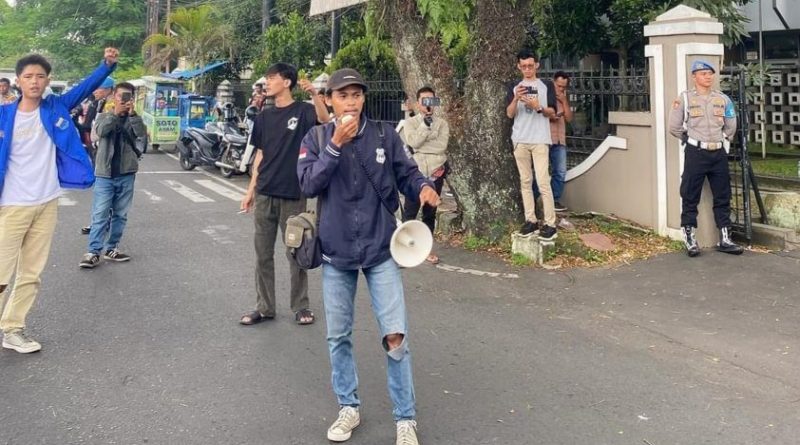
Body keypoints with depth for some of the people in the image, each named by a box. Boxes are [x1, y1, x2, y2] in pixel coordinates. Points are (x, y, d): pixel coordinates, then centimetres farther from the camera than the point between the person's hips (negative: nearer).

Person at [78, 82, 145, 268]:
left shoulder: (133, 120, 7)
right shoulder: (104, 116, 6)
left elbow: (143, 135, -13)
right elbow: (100, 131, -15)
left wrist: (132, 113, -21)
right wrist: (116, 113, -24)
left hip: (126, 174, 2)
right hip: (105, 173, -2)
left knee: (120, 215, 8)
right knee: (100, 214, -5)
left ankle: (111, 249, 17)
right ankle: (93, 252, -5)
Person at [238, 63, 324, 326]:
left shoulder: (303, 112, -5)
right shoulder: (263, 118, 11)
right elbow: (260, 155, 15)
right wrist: (251, 191, 12)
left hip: (292, 195, -5)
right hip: (265, 194, 5)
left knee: (296, 253, 4)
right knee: (263, 253, 8)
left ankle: (300, 306, 17)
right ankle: (264, 307, 18)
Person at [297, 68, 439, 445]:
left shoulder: (384, 135, -1)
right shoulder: (316, 139, -1)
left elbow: (406, 173, 3)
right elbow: (308, 184, -13)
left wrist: (424, 187, -19)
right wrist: (335, 145, -22)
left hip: (381, 248, -1)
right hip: (336, 252, 1)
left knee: (395, 336, -5)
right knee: (338, 336, 12)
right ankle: (349, 407, 31)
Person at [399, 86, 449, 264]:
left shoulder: (442, 123, 9)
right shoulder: (410, 122, 5)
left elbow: (442, 145, -8)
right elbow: (413, 142, -13)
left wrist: (421, 146, -10)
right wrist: (425, 125, -12)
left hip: (435, 173, 2)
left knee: (430, 213, 10)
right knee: (410, 211, -6)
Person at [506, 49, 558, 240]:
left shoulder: (545, 87, 5)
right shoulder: (514, 88, 10)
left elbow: (552, 112, 1)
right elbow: (509, 114, 1)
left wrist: (537, 106, -17)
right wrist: (516, 99, -18)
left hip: (540, 140, -3)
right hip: (520, 140, 3)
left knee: (543, 182, -9)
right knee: (525, 181, 5)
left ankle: (550, 224, -7)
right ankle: (531, 220, 10)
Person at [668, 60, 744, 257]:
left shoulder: (723, 99, 9)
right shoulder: (684, 98, -2)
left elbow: (731, 127, 18)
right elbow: (674, 128, 0)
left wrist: (722, 143, 15)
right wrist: (692, 140, 9)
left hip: (719, 154, 4)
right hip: (695, 154, -4)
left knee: (723, 198, 6)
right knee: (690, 198, -1)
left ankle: (724, 239, 13)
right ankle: (690, 239, 8)